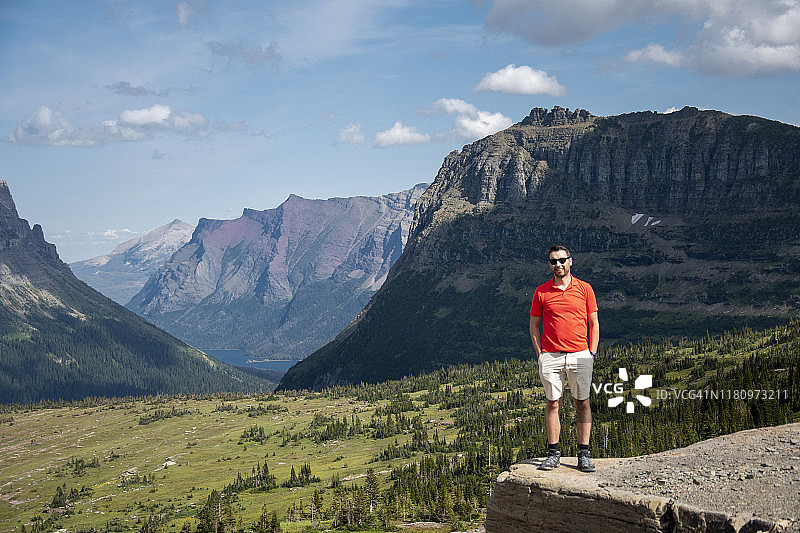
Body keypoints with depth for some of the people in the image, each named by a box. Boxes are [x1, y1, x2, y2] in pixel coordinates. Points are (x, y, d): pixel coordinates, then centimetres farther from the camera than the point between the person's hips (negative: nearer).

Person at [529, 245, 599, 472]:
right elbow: (534, 324, 11)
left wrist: (592, 353, 1)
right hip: (550, 357, 0)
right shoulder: (541, 291, 6)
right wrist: (539, 353, 2)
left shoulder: (584, 289, 6)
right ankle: (553, 453, 8)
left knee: (582, 404, 2)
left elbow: (594, 323, 9)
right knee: (553, 404, 2)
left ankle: (584, 454, 7)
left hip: (580, 355, 0)